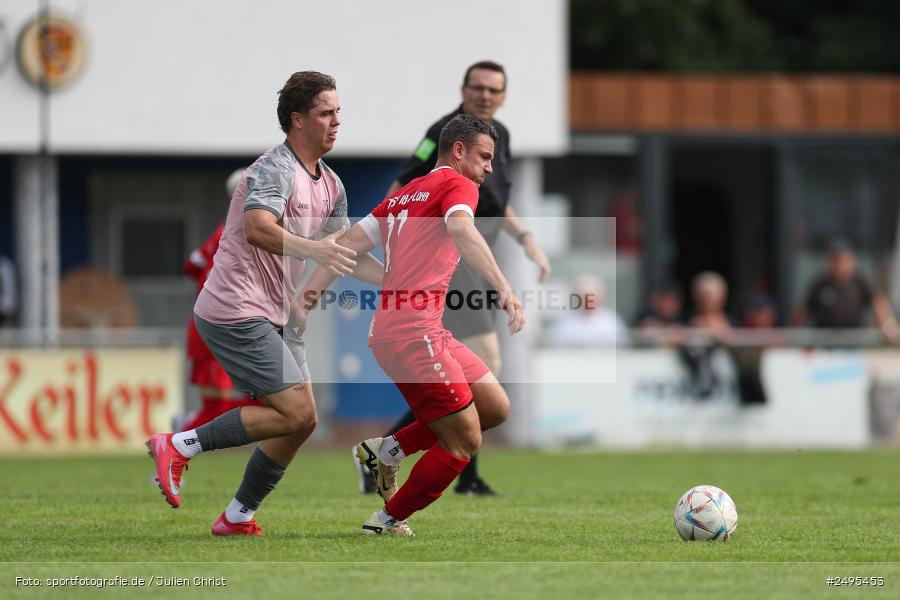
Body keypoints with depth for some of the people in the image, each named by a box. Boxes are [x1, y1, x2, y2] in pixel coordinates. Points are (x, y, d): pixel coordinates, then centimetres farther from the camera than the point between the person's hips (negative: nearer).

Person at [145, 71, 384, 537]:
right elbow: (257, 228, -33)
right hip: (235, 311, -10)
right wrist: (313, 249, -48)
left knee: (301, 421, 6)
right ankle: (180, 445, -7)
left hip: (273, 318, 10)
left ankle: (238, 518, 14)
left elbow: (345, 255, 20)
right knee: (295, 412, -16)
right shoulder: (276, 168, -16)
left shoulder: (331, 185, 14)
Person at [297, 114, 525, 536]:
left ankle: (386, 451, 14)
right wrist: (503, 289, -36)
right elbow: (462, 231, -24)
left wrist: (308, 297, 10)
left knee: (495, 408, 10)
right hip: (414, 334, -9)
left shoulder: (403, 196, 22)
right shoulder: (456, 184, -3)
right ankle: (388, 521, 9)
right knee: (464, 443, -4)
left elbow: (349, 244, 16)